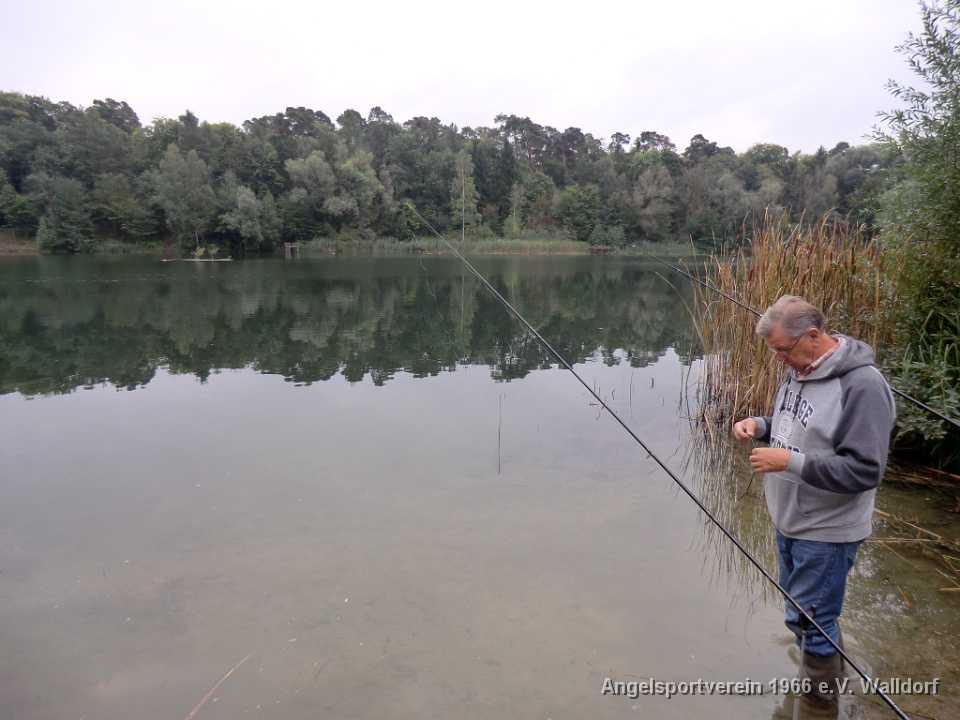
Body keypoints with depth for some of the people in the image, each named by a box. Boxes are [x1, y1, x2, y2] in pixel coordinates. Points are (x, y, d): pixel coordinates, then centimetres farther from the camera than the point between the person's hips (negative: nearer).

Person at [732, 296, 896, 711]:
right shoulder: (800, 369, 2)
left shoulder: (862, 385, -24)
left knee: (810, 620, 3)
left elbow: (864, 471, -26)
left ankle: (821, 701, 25)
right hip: (789, 521, 8)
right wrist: (760, 426, -3)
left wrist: (790, 462, -29)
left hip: (826, 532, -8)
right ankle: (828, 668, 48)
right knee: (800, 611, 24)